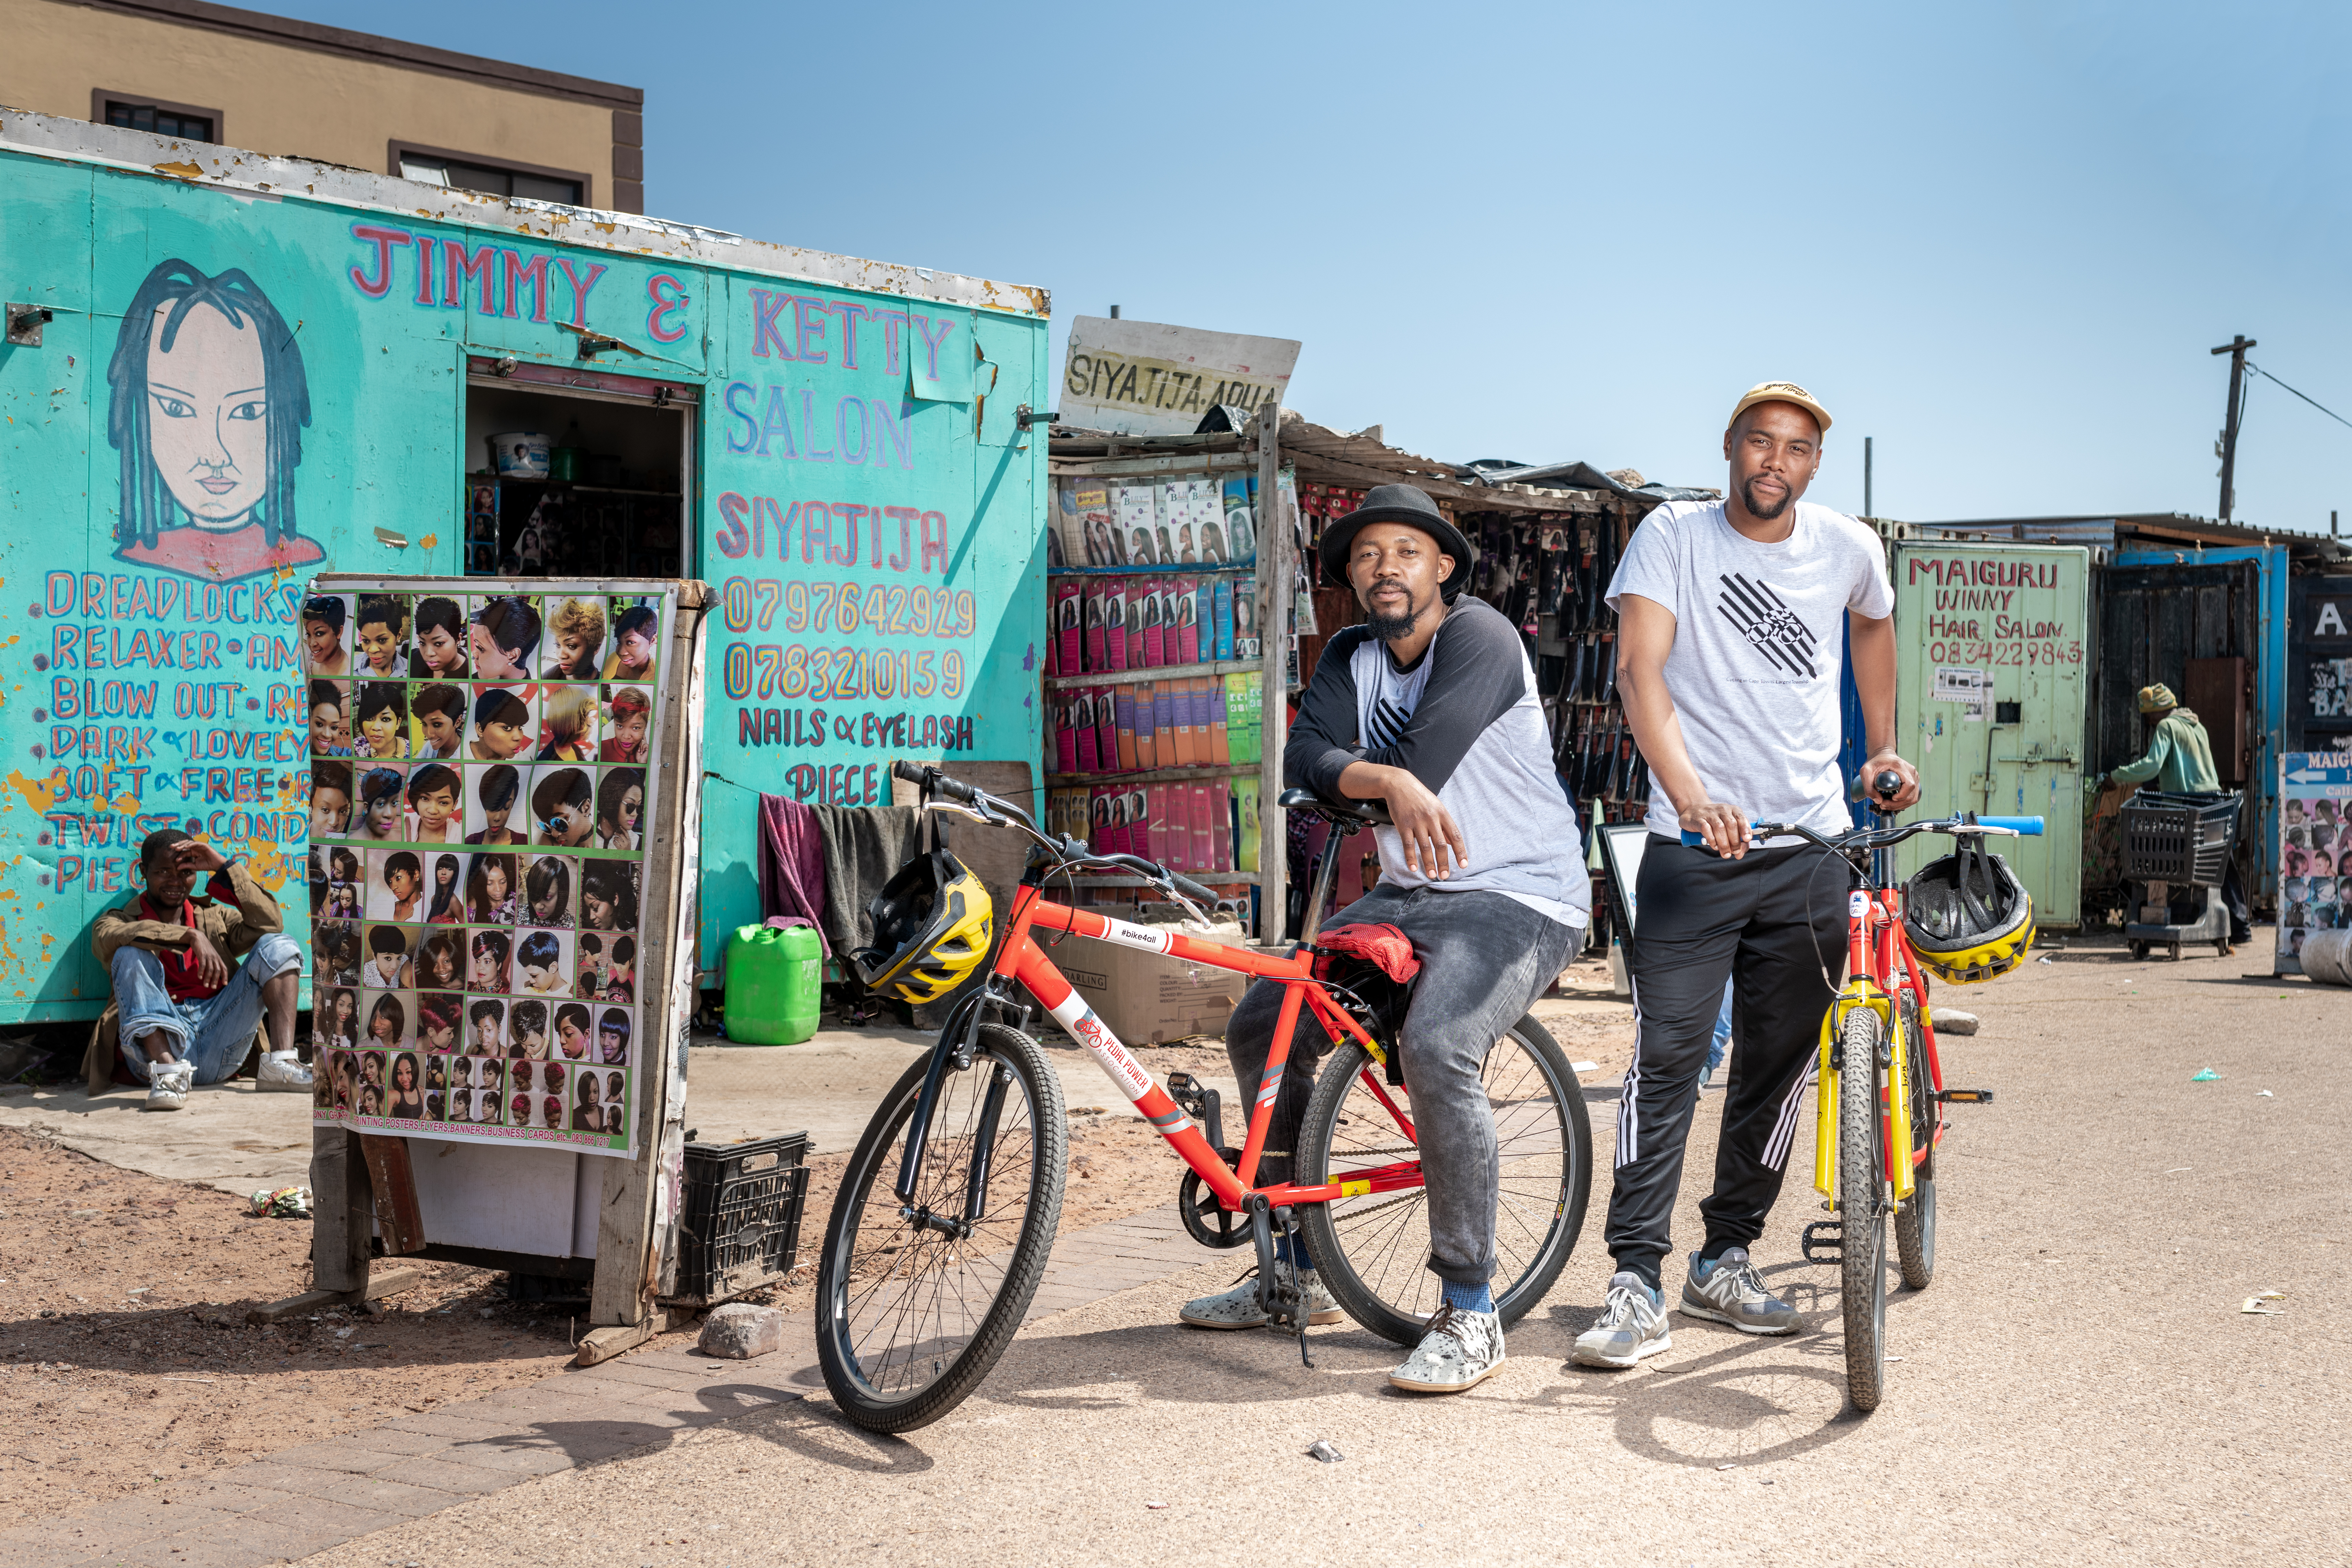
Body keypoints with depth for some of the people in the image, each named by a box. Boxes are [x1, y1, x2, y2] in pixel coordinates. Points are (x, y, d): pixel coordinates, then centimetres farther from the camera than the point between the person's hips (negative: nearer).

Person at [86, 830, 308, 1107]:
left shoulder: (215, 918, 25)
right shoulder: (119, 919, 16)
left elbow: (270, 923, 7)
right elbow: (111, 937, -12)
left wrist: (224, 867, 5)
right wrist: (191, 936, -24)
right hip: (158, 1040, -3)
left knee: (277, 945, -7)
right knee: (131, 955, -24)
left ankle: (281, 1064, -25)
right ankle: (168, 1070, -38)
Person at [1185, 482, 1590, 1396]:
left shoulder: (1479, 637, -12)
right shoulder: (1351, 659, 9)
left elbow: (1421, 762, -21)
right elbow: (1306, 756, -9)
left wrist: (1348, 788, -2)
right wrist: (1391, 784, -29)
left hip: (1519, 900, -8)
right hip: (1409, 897, 8)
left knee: (1435, 1049, -33)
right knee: (1260, 1028, 2)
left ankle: (1470, 1315, -23)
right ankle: (1295, 1274, 15)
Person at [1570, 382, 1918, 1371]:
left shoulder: (1848, 549, 7)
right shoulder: (1674, 536, -3)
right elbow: (1640, 669, -15)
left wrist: (1882, 748, 25)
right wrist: (1689, 792, -30)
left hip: (1811, 851, 4)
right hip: (1693, 847, -3)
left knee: (1778, 1067, 8)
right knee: (1667, 1058, -9)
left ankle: (1725, 1262, 21)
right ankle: (1637, 1284, -6)